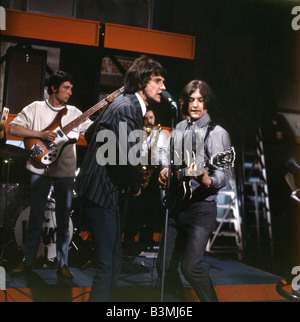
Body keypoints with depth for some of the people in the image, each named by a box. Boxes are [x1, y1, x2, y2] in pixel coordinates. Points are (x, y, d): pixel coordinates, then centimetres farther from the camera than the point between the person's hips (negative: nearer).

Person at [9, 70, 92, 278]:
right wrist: (41, 134, -14)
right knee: (36, 217, 4)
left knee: (64, 219, 6)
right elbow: (13, 128, -4)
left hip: (66, 172, 2)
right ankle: (28, 261, 16)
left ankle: (63, 263, 15)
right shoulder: (36, 108, 2)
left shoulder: (74, 113, 10)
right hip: (40, 170, -2)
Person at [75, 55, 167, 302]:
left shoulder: (126, 104, 15)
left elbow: (90, 134, 28)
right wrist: (135, 186, -11)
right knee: (110, 265, -9)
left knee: (113, 262, 15)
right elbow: (128, 156, -28)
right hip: (103, 193, -11)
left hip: (98, 187, 11)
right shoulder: (128, 108, -17)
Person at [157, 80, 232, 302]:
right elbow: (165, 152, 26)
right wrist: (165, 169, 5)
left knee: (191, 267, -16)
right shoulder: (179, 128, 12)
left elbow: (224, 172, -16)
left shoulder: (217, 133, -7)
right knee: (165, 265, 9)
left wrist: (208, 181, -37)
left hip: (201, 207, -6)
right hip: (176, 206, 7)